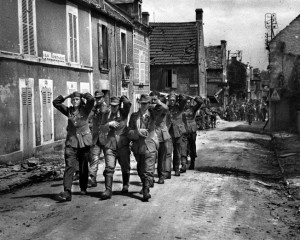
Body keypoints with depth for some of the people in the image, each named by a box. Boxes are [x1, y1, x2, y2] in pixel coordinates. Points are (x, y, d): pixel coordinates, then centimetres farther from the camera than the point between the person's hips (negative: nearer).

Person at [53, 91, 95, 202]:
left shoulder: (85, 109, 3)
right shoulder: (68, 110, 11)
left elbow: (91, 99, -13)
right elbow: (55, 102, 12)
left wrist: (82, 95, 2)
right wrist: (66, 97, 8)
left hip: (84, 141, -1)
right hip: (71, 142, 1)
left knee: (84, 167, 8)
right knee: (69, 166, -11)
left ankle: (83, 188, 26)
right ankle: (67, 192, -19)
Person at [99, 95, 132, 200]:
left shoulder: (123, 112, 2)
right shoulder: (106, 113, 9)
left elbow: (128, 104, -19)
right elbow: (101, 128, 7)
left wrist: (123, 98, -5)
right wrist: (109, 124, -9)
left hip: (123, 144, -1)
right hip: (110, 144, 1)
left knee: (125, 167, 10)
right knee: (109, 167, -10)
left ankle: (125, 185, 32)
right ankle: (108, 190, -12)